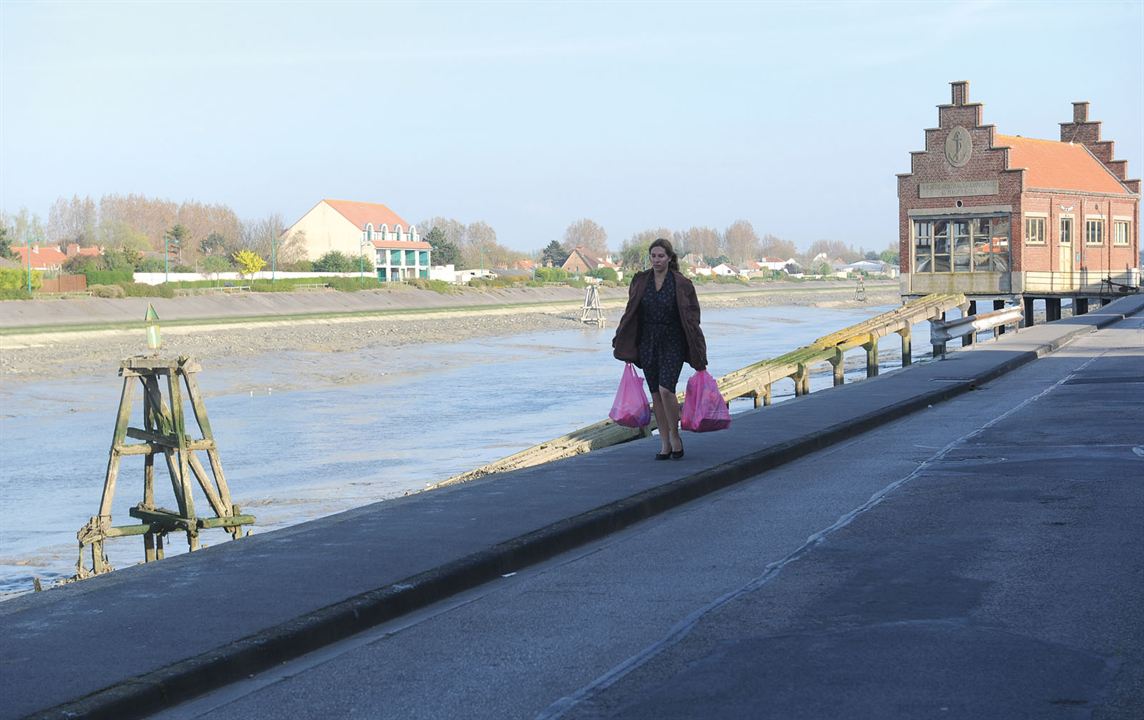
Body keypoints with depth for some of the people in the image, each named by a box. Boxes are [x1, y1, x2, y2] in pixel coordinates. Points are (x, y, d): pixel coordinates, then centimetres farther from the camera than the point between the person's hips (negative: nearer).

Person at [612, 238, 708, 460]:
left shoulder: (682, 284, -5)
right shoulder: (640, 281, 6)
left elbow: (692, 319, -4)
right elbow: (630, 315, 10)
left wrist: (698, 354, -6)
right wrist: (625, 348, 9)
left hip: (672, 344, -4)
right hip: (647, 344, 4)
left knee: (666, 390, -19)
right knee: (656, 394, 5)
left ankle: (674, 434, 1)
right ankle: (665, 444, 13)